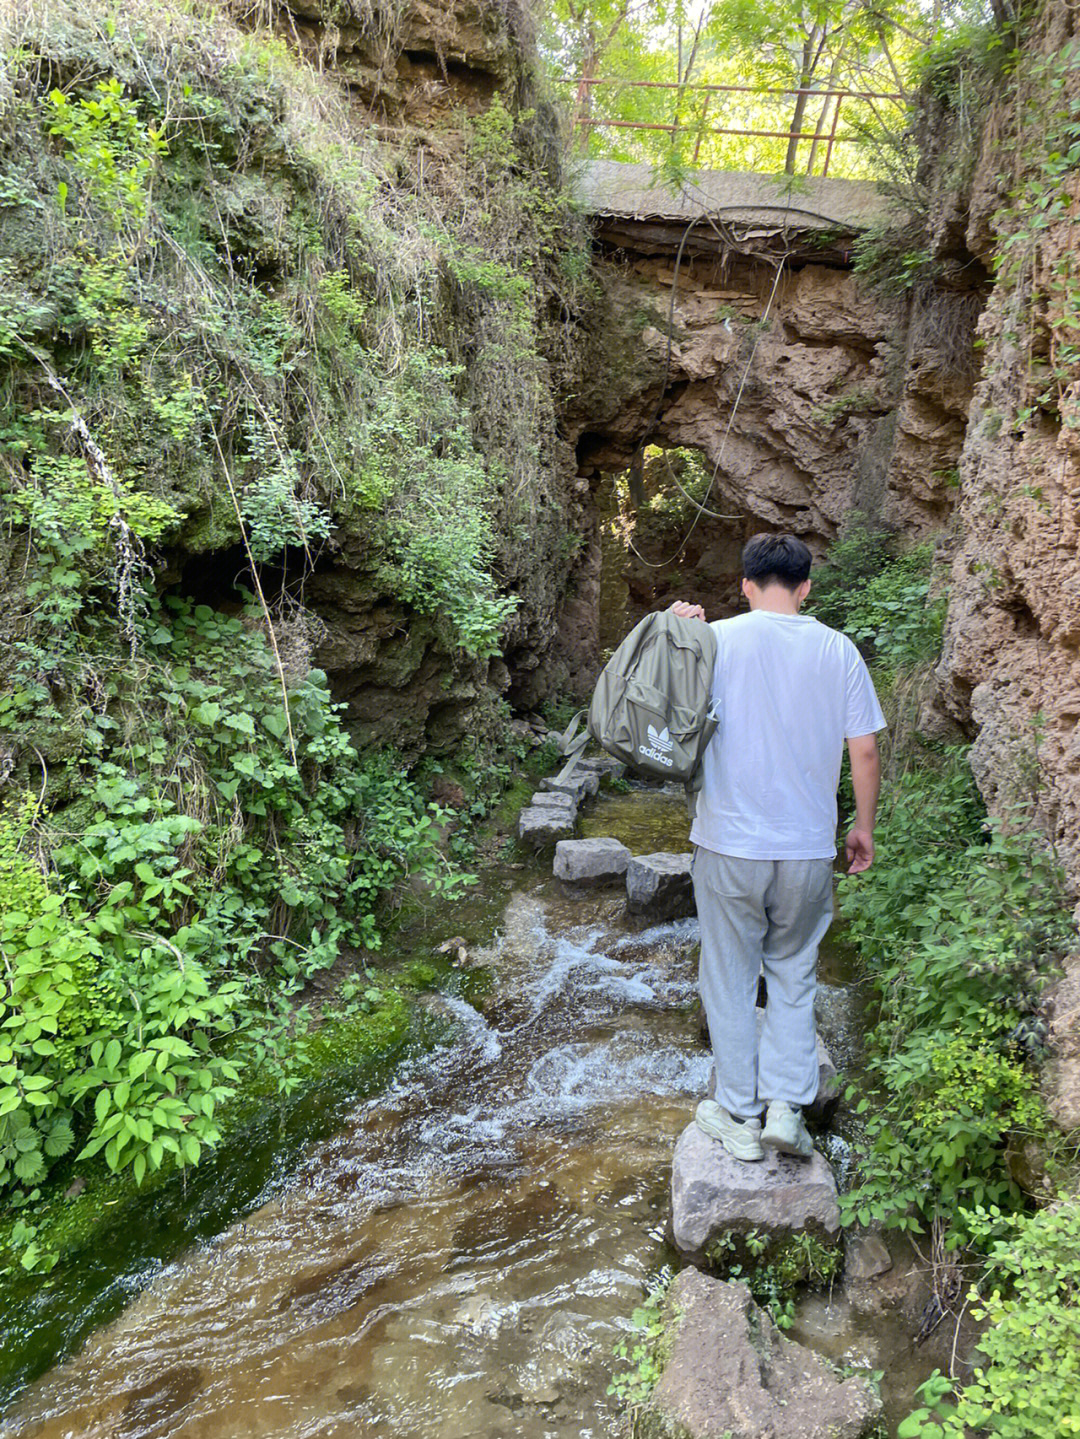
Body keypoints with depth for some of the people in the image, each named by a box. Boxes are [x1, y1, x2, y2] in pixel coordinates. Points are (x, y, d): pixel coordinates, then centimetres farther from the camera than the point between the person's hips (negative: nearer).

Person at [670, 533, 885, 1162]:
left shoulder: (715, 639, -8)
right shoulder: (838, 649, -2)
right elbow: (865, 750, -1)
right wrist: (865, 826, 13)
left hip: (729, 842, -1)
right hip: (808, 848, 2)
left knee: (730, 980, 13)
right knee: (793, 976, 19)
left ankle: (740, 1116, 22)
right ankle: (786, 1108, 13)